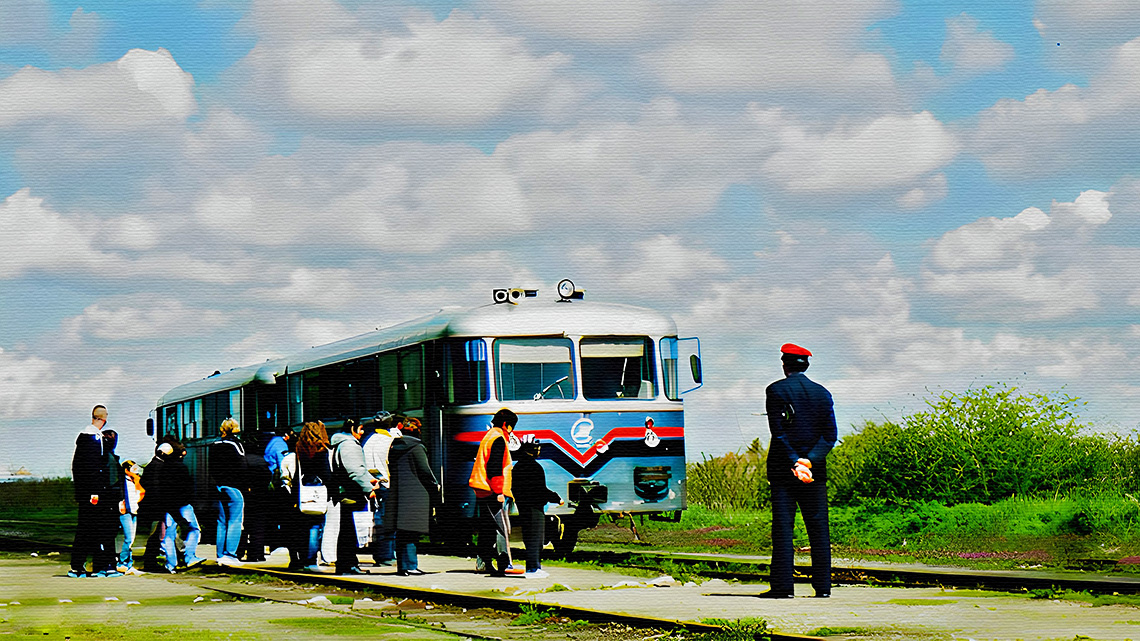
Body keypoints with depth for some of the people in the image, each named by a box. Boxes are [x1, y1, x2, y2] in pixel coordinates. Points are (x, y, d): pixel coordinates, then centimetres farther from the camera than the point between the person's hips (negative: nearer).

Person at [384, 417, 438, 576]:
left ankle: (402, 566, 13)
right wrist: (435, 485, 5)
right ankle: (410, 566, -8)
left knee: (401, 533, 10)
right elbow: (424, 470, -10)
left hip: (397, 495, 6)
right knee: (410, 533, -6)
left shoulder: (394, 447, 11)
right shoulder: (417, 447, -8)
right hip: (414, 496, -6)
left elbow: (391, 470, 13)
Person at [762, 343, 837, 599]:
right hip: (816, 471, 3)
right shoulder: (822, 393, 8)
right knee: (818, 529, 6)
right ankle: (823, 585, 6)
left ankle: (783, 586, -6)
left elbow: (778, 432, -11)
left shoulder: (775, 390, -3)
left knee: (783, 528, -3)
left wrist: (795, 463, -14)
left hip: (783, 468, -3)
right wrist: (809, 460, -9)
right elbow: (830, 434, 0)